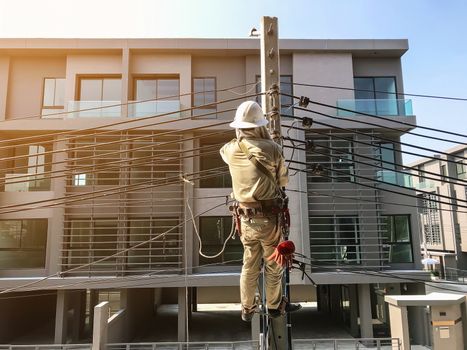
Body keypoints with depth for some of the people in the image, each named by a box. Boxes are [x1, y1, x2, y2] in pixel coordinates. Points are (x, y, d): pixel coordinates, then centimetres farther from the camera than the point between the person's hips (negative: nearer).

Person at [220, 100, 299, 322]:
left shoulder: (231, 150, -3)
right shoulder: (272, 149, -12)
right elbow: (284, 180, 3)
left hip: (246, 219, 3)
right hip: (269, 218, -3)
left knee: (249, 266, 23)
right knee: (273, 265, 19)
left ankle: (247, 309, 38)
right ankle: (273, 306, 40)